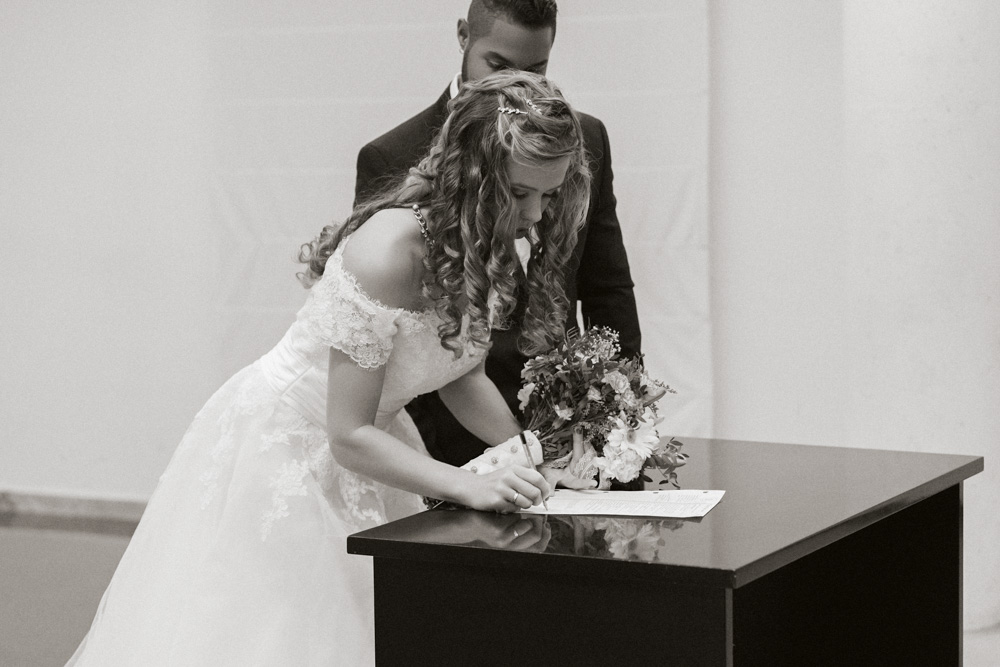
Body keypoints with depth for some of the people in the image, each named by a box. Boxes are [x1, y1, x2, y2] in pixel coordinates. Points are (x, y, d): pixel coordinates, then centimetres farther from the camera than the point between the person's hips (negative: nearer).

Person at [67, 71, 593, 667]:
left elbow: (461, 372, 5)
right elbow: (348, 436, -29)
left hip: (367, 447, 8)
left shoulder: (486, 242, -8)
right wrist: (469, 485, -36)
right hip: (287, 447, -8)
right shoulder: (390, 250, -33)